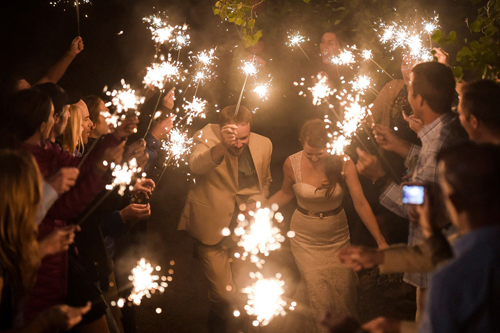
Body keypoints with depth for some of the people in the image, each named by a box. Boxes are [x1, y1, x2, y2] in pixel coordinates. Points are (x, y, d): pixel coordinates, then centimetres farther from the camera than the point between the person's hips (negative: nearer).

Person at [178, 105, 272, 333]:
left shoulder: (263, 145, -4)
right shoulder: (208, 137, -17)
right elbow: (195, 166, -41)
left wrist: (256, 205, -1)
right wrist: (222, 146, -57)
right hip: (213, 229, -4)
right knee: (224, 292, -4)